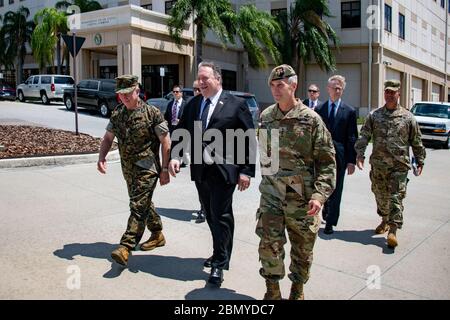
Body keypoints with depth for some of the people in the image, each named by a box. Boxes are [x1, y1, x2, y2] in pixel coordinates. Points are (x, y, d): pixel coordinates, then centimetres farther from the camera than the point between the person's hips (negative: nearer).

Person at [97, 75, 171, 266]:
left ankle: (125, 247, -11)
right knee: (143, 203, 17)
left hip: (147, 168, -7)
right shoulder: (117, 113, 7)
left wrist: (165, 169, -12)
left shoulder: (152, 113, -11)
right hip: (128, 169, 7)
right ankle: (158, 235, 35)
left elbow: (165, 142, -10)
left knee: (138, 206, -11)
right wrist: (101, 157, -6)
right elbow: (108, 137, 13)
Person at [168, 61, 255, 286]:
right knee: (211, 215, 17)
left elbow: (249, 140, -7)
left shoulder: (236, 105, -6)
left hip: (223, 171, -6)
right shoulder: (192, 104, 9)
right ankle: (221, 254, 35)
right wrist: (174, 156, -7)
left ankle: (219, 263, 13)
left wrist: (246, 170, -12)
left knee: (221, 216, -1)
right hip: (200, 171, 6)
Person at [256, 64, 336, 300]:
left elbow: (327, 162, -7)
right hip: (271, 194, 2)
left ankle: (297, 290, 35)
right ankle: (272, 291, 16)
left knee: (302, 248, 12)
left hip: (302, 197, -2)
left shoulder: (311, 119, -8)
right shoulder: (265, 117, 3)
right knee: (269, 244, -5)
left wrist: (320, 194, -18)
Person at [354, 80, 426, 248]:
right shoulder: (374, 115, 6)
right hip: (378, 165, 3)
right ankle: (385, 220, 36)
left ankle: (393, 230, -6)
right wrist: (360, 154, -12)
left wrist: (420, 161, 10)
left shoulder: (407, 117, 3)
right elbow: (364, 136, 0)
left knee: (396, 197, -7)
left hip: (399, 165, -2)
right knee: (380, 196, 15)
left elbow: (416, 141, 8)